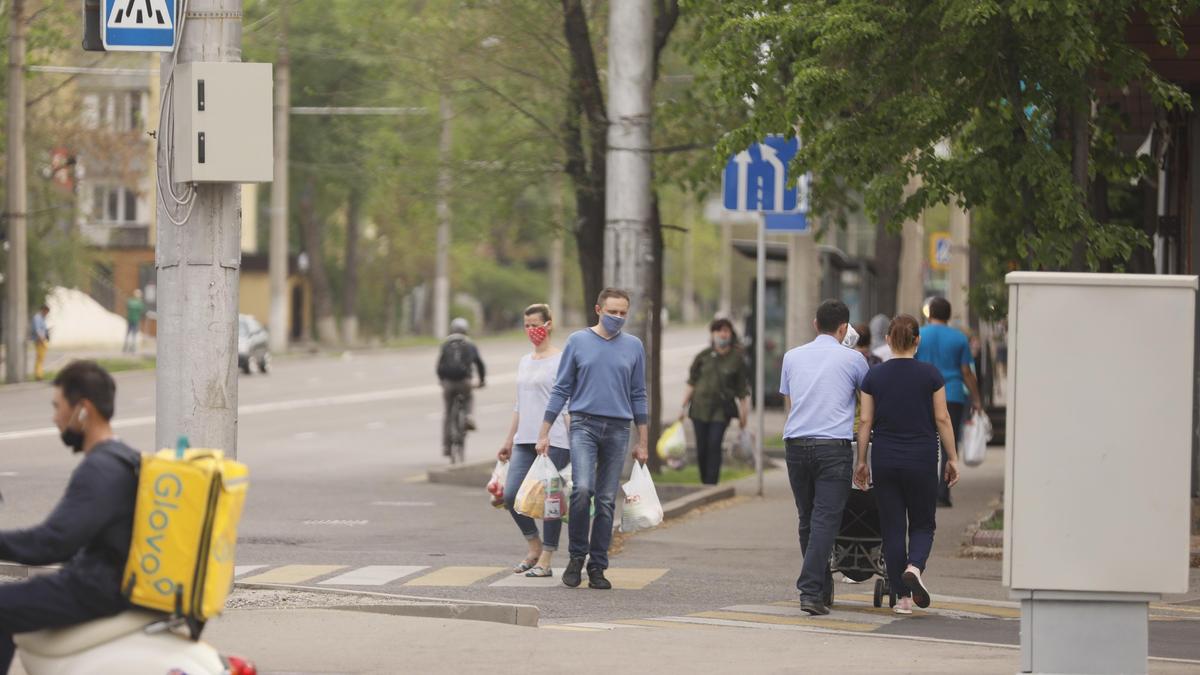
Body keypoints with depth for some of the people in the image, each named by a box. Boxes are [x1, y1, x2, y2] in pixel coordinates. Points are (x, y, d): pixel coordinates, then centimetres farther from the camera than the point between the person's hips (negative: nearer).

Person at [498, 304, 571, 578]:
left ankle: (545, 560, 4)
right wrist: (509, 440, 22)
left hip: (554, 441, -7)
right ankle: (534, 548, 17)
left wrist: (573, 441, -15)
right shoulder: (525, 362, 18)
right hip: (525, 441, 7)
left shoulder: (561, 361, -3)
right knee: (511, 496, -2)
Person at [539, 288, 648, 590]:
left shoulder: (633, 347, 7)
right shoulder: (578, 341, 3)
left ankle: (597, 567, 8)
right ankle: (577, 555, -2)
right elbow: (561, 390, 5)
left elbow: (638, 396, 11)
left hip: (618, 430, 2)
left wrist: (642, 442, 9)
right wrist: (544, 433, 2)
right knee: (582, 489, -19)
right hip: (584, 425, -2)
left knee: (606, 500, 2)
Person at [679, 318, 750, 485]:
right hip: (700, 407, 2)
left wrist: (743, 415, 5)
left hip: (722, 409, -2)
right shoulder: (704, 356, 5)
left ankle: (711, 484, -13)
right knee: (701, 447, 3)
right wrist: (684, 406, 5)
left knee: (714, 445, -14)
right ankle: (704, 482, 17)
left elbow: (743, 390, 5)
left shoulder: (737, 359, 1)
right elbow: (691, 383, 9)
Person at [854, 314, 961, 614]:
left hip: (884, 458, 1)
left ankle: (902, 597, 5)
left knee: (892, 528, 7)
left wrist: (861, 461, 8)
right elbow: (942, 419, -3)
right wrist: (952, 458, 4)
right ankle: (914, 567, -18)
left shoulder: (874, 376, 0)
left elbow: (866, 421, 1)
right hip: (921, 459, -1)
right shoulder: (930, 374, -4)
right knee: (922, 524, 12)